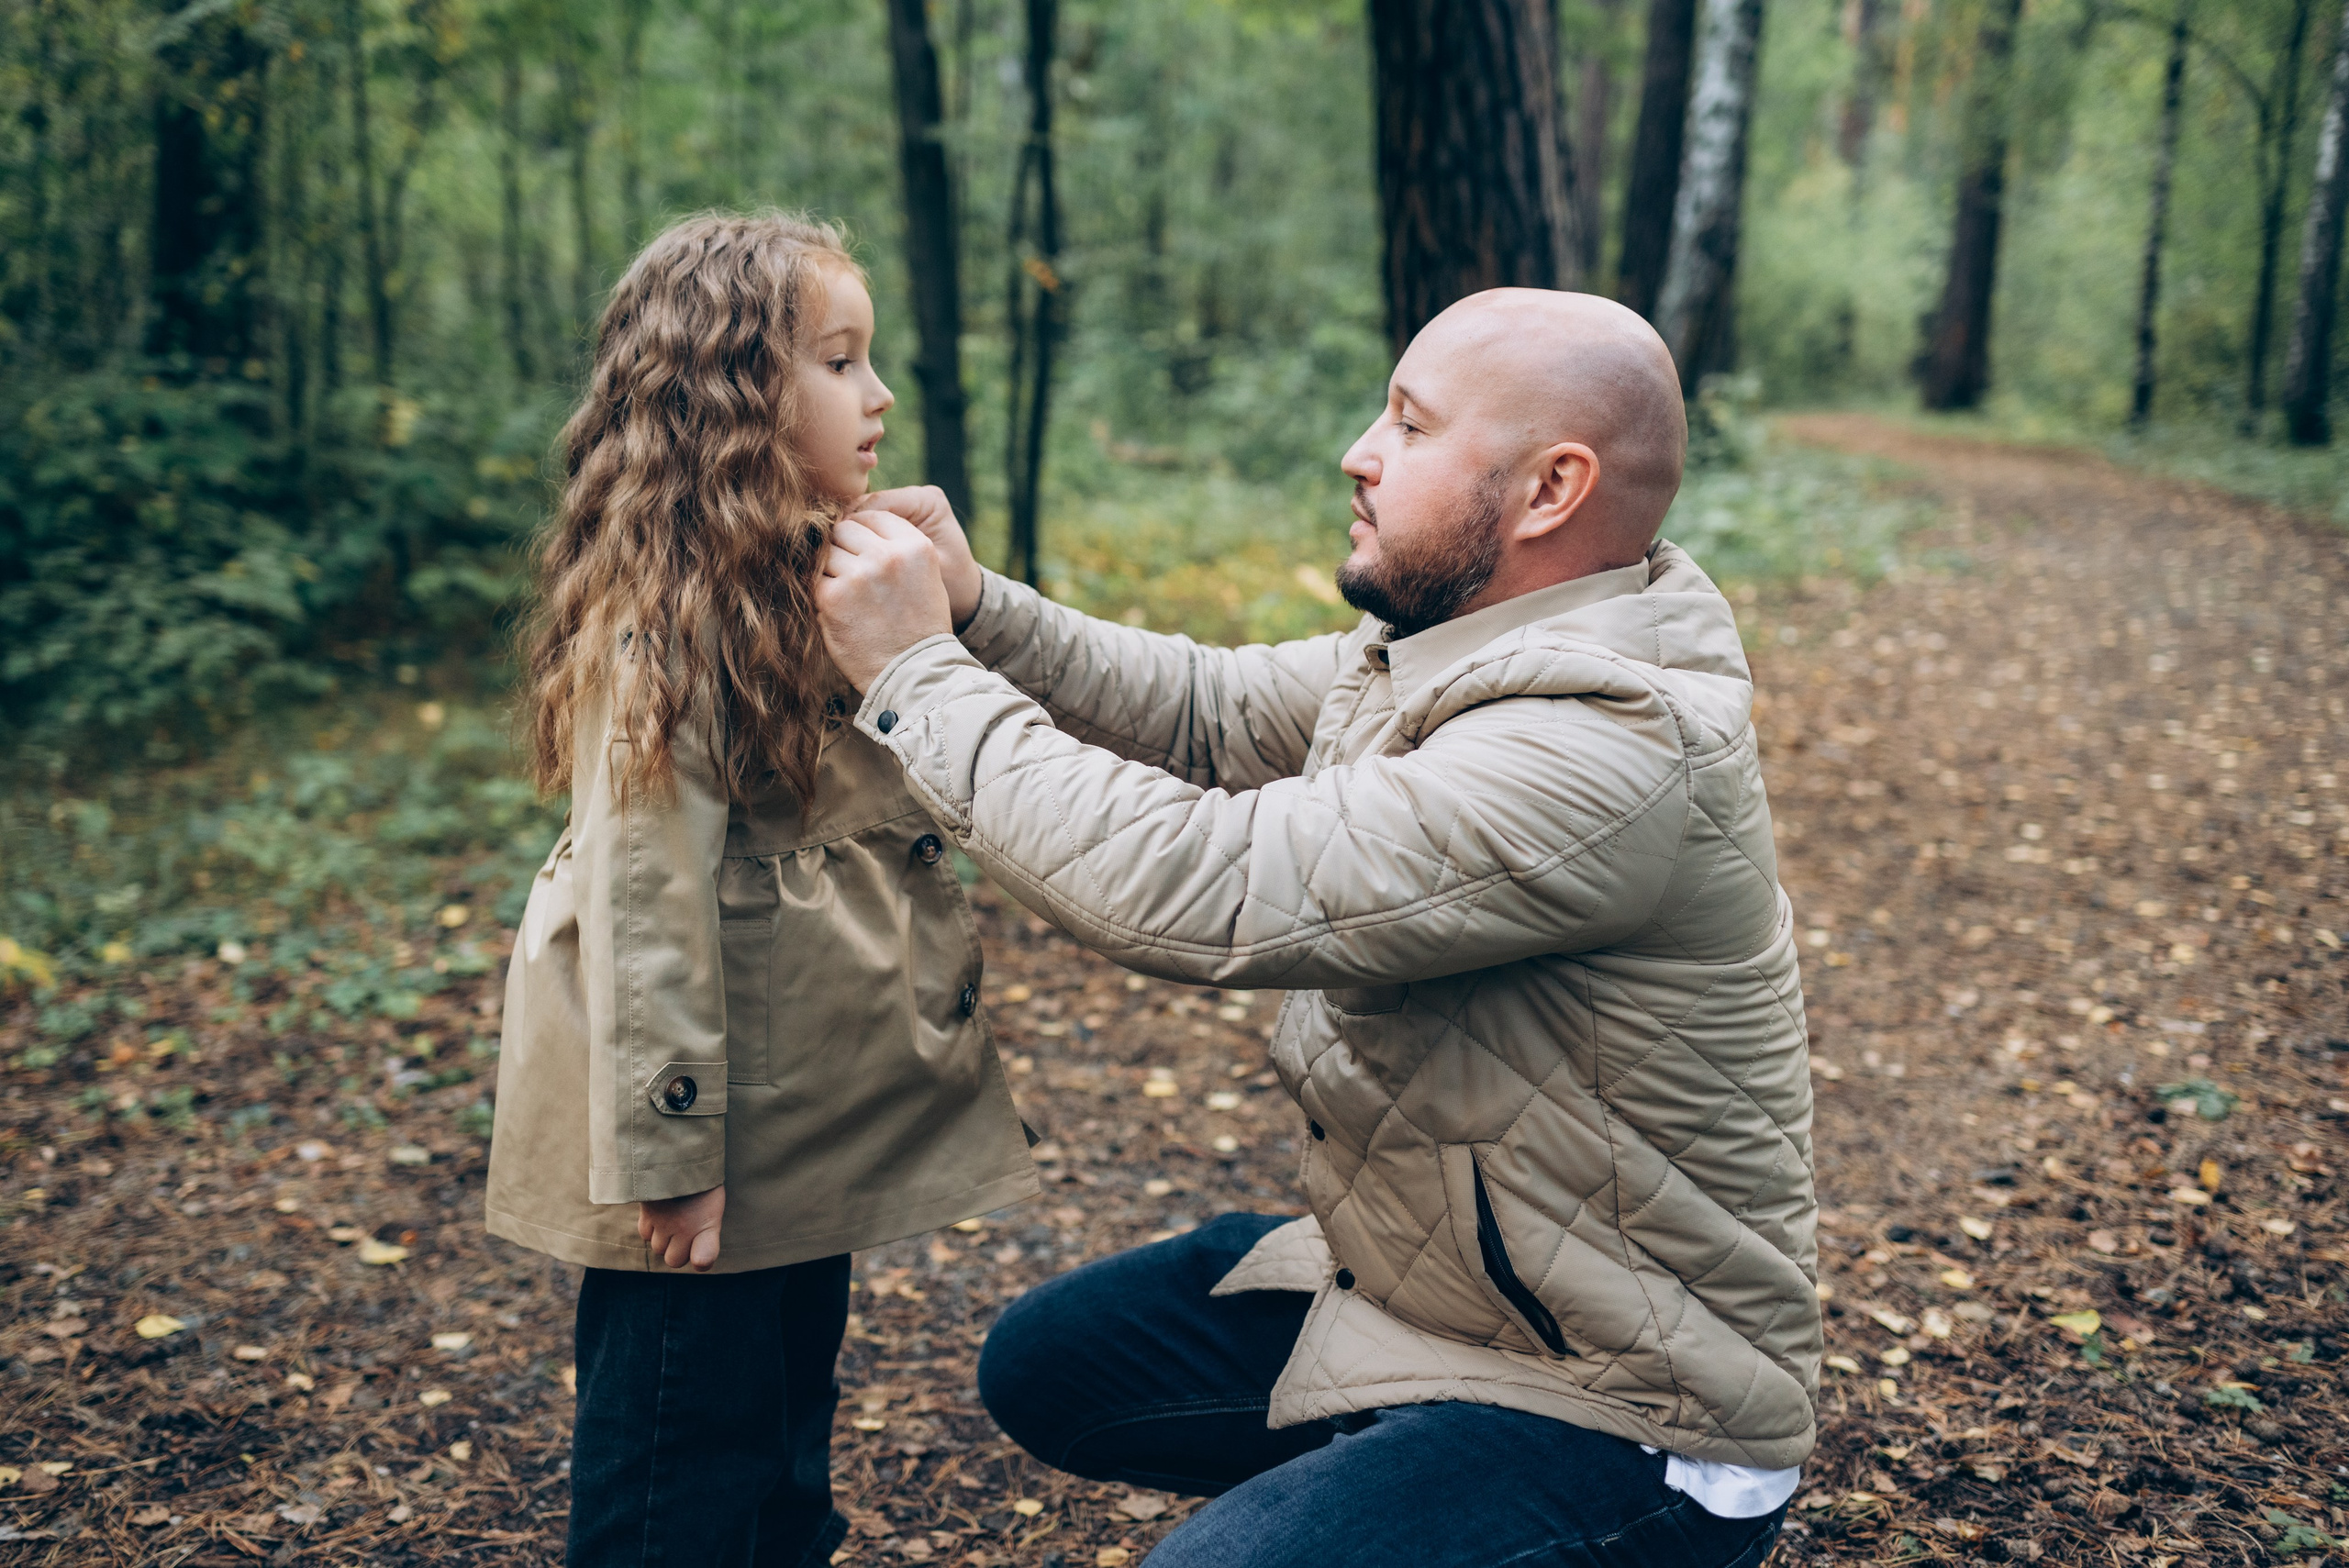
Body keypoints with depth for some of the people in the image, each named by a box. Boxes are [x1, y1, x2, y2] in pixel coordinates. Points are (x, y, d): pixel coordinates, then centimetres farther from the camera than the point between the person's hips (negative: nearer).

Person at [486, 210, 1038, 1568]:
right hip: (716, 1137, -9)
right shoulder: (665, 615, -21)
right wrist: (666, 1152, -22)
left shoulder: (818, 576, 10)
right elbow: (642, 897, -23)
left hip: (811, 1130, 10)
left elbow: (901, 811, 18)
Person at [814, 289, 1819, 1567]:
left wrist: (918, 675, -23)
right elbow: (1216, 712, 7)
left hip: (1611, 1415, -9)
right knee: (1045, 1363, 12)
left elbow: (1197, 888, -33)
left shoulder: (1608, 752, -31)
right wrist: (973, 610, -6)